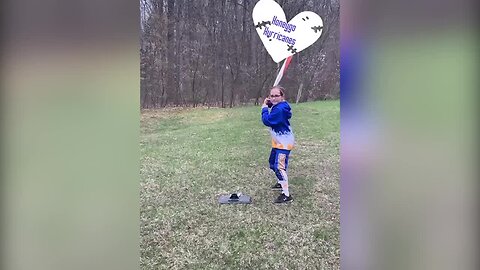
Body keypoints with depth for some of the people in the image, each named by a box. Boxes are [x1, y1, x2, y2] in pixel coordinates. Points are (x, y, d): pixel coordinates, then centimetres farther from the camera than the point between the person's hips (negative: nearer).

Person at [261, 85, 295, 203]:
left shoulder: (280, 108, -26)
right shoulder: (277, 106, 5)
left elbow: (267, 121, -28)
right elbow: (271, 116, 15)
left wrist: (264, 108, -14)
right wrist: (269, 105, 0)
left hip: (284, 142, -11)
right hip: (279, 141, 11)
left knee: (279, 167, -18)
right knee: (273, 162, 25)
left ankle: (286, 195, -15)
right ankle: (281, 183, 44)